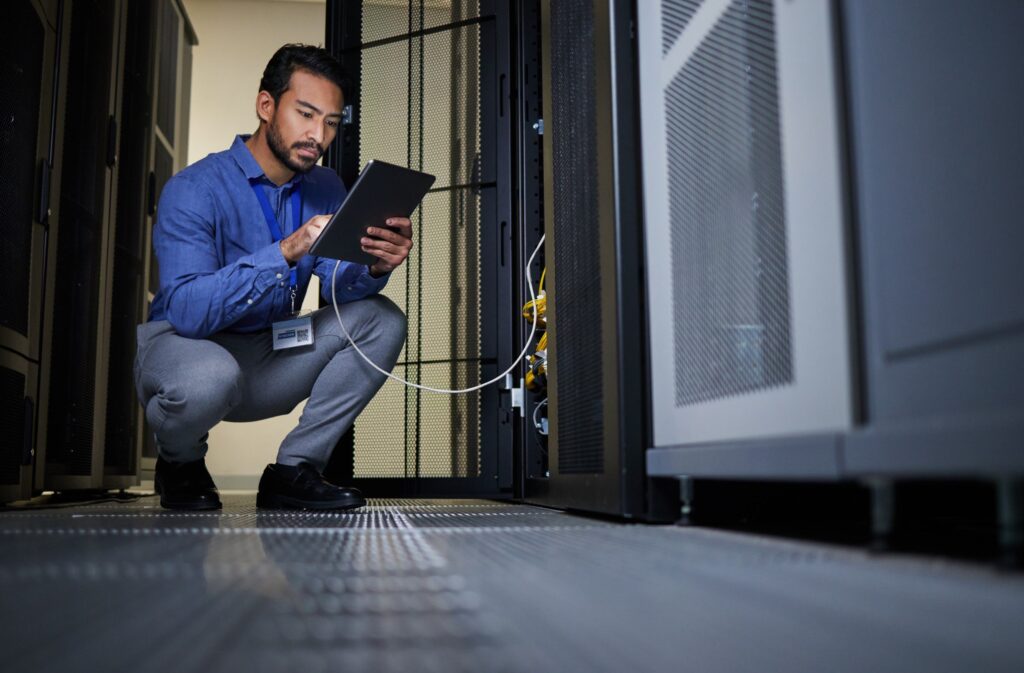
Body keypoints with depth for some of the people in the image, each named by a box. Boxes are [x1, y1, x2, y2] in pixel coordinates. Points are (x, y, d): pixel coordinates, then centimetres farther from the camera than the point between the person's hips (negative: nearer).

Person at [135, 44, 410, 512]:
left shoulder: (326, 189, 2)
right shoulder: (195, 189, -17)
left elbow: (340, 289, -9)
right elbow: (187, 309, -30)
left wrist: (375, 268, -33)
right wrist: (285, 252, -40)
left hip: (269, 360, 5)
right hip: (183, 346, -5)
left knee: (380, 320, -12)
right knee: (210, 376, -40)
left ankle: (293, 469, -6)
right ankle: (180, 462, -1)